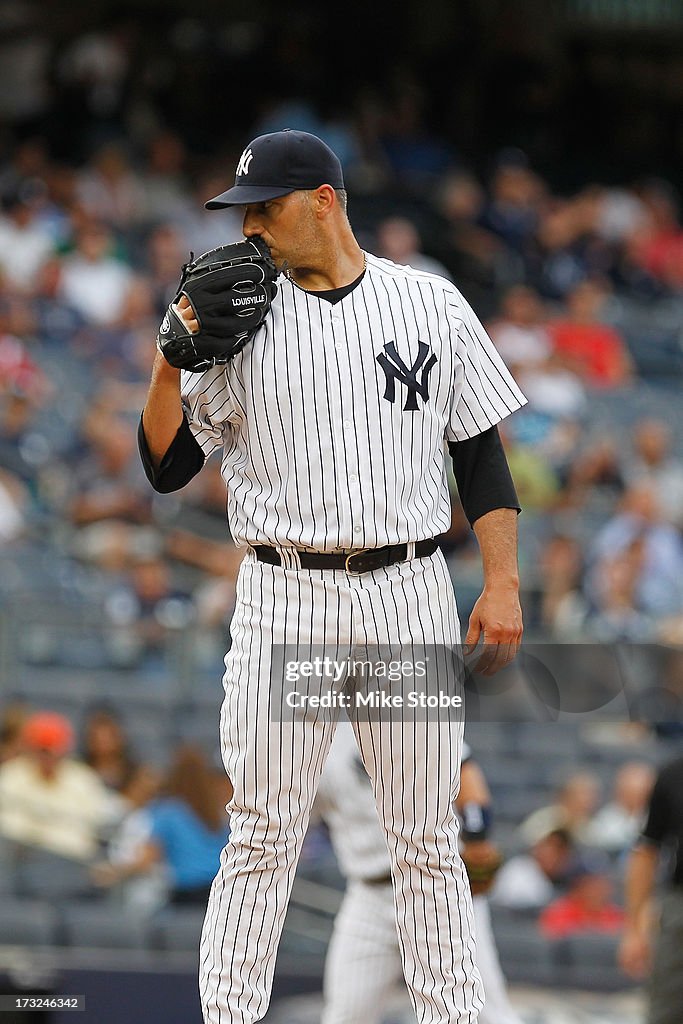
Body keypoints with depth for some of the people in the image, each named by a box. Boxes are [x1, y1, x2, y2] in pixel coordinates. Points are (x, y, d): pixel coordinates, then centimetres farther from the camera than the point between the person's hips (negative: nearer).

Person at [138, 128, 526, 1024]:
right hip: (282, 604, 0)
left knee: (427, 840, 4)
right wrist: (170, 359, -11)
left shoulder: (431, 305, 4)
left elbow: (482, 453, 7)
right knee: (260, 841, -1)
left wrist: (502, 584, -2)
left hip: (409, 596, 0)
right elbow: (167, 465, 4)